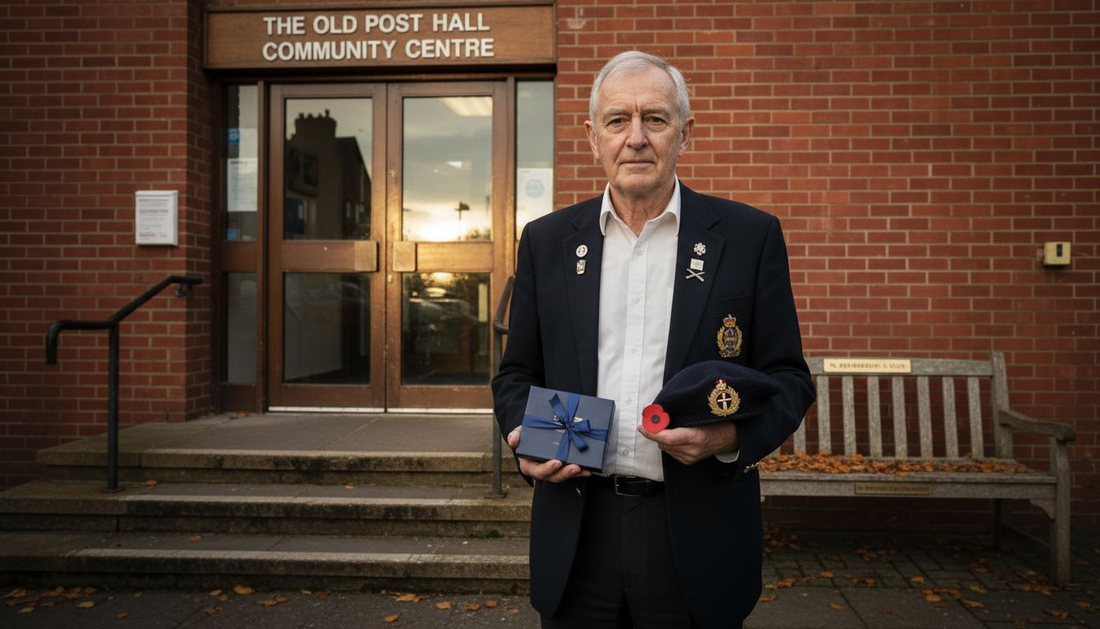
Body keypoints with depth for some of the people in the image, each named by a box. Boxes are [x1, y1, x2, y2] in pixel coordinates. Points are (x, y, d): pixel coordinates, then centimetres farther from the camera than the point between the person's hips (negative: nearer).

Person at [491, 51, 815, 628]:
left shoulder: (750, 235, -1)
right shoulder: (545, 241, 5)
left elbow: (788, 378, 1)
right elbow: (516, 375, 11)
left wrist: (731, 435, -18)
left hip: (696, 537, -1)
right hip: (576, 532, 2)